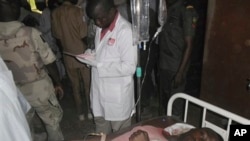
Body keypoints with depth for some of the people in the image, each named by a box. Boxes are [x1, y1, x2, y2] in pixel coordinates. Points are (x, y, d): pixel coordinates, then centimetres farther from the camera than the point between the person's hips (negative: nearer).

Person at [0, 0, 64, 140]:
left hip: (13, 91, 4)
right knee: (53, 121, 18)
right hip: (39, 88, -3)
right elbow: (49, 62, -14)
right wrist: (58, 83, 0)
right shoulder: (31, 33, -19)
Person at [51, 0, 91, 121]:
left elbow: (57, 37, 5)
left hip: (68, 55, 4)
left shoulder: (55, 13, 0)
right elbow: (83, 36, -16)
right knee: (87, 84, 12)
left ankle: (80, 113, 25)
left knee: (75, 85, 15)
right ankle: (89, 111, 22)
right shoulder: (78, 11, -14)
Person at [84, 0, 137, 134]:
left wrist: (98, 64, -23)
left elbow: (129, 67, -23)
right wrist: (92, 55, -4)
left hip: (118, 96, -7)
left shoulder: (126, 31, -21)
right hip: (100, 92, 7)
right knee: (101, 134, 24)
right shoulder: (101, 28, 5)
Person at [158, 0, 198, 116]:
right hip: (164, 65, 7)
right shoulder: (167, 11, 9)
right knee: (163, 99, 19)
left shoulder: (185, 13, -12)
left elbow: (188, 45, -15)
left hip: (175, 68, -7)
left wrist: (180, 72, -19)